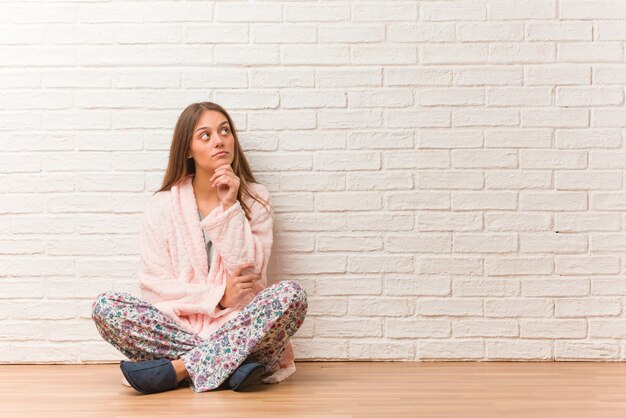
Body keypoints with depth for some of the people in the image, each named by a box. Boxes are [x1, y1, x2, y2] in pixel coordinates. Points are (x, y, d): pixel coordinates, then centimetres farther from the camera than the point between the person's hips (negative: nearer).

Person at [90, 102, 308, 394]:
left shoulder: (254, 198, 6)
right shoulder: (162, 205, 4)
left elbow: (249, 272, -5)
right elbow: (154, 283, -2)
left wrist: (230, 206, -11)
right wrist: (219, 296, -13)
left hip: (239, 326, 0)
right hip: (178, 326, 0)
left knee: (292, 294, -29)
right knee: (105, 306, -23)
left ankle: (178, 369, -27)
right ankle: (232, 365, -26)